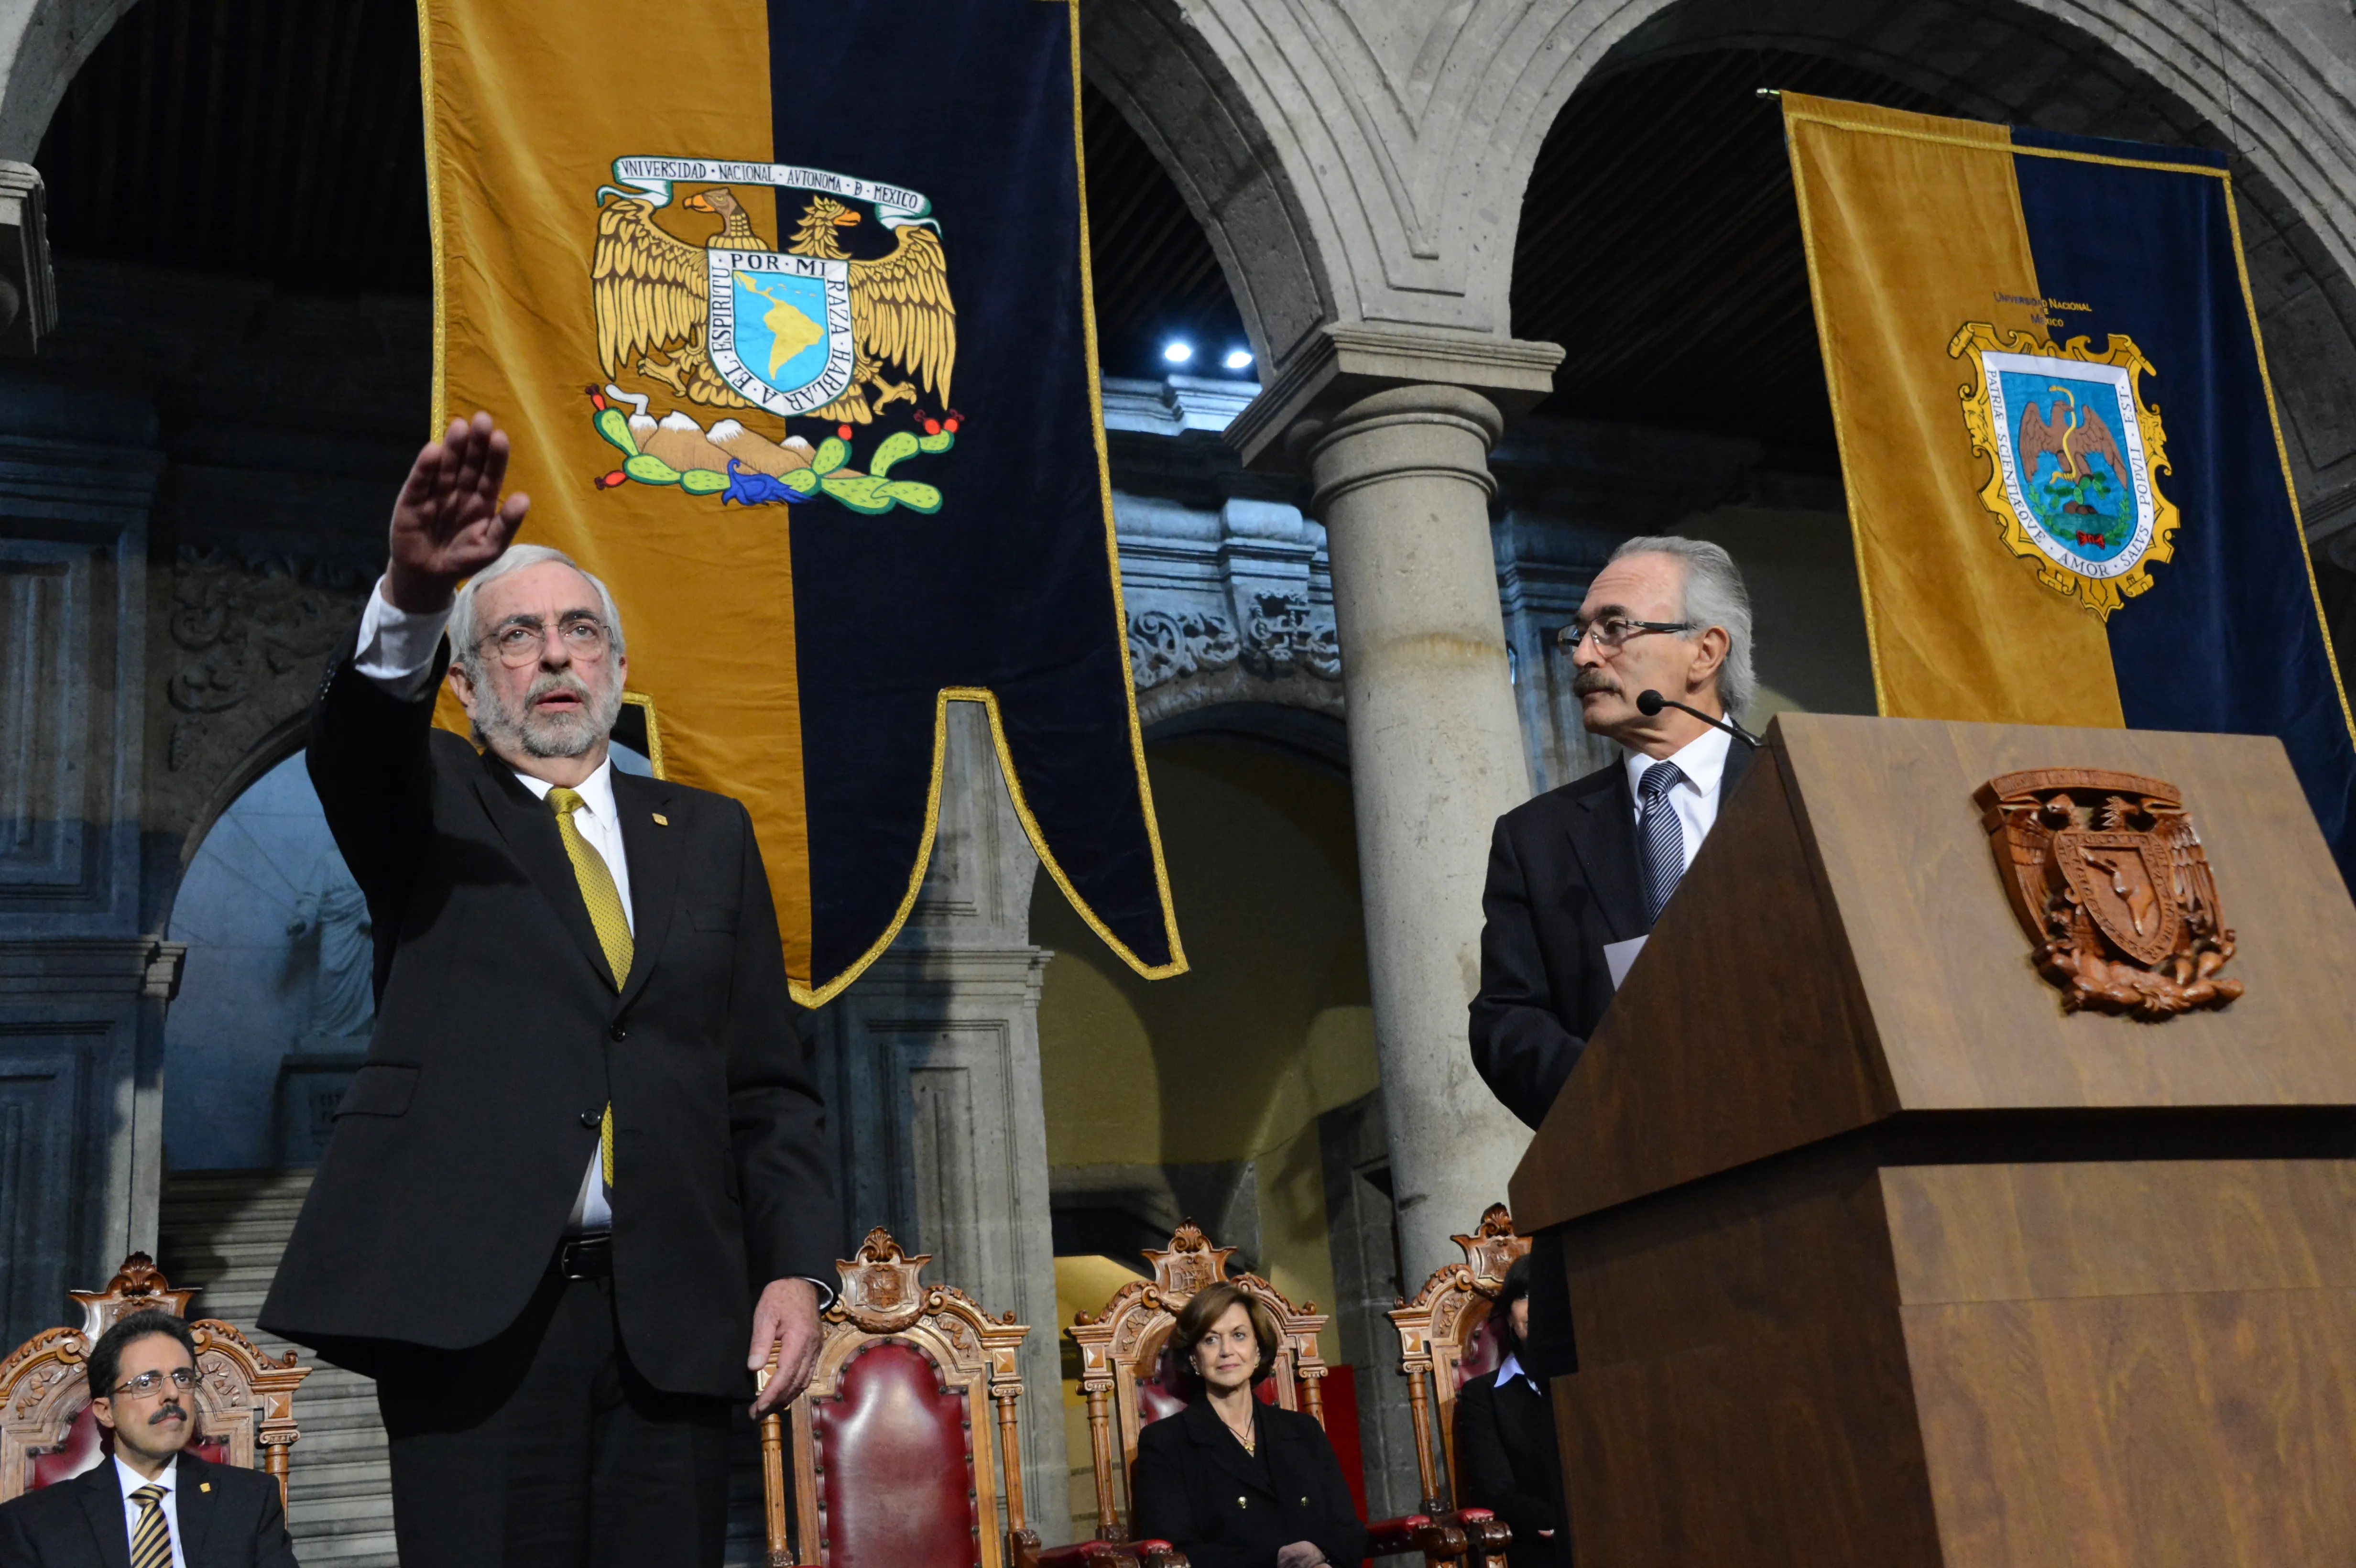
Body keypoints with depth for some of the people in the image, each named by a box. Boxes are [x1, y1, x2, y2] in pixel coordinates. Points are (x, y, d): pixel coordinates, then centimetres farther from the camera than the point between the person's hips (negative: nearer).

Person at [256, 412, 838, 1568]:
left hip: (675, 1320, 2)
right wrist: (411, 596, -34)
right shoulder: (433, 812, 11)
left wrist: (794, 1265, 0)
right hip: (470, 1308, -2)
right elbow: (351, 740, -14)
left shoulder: (708, 834, 16)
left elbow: (769, 1083, 13)